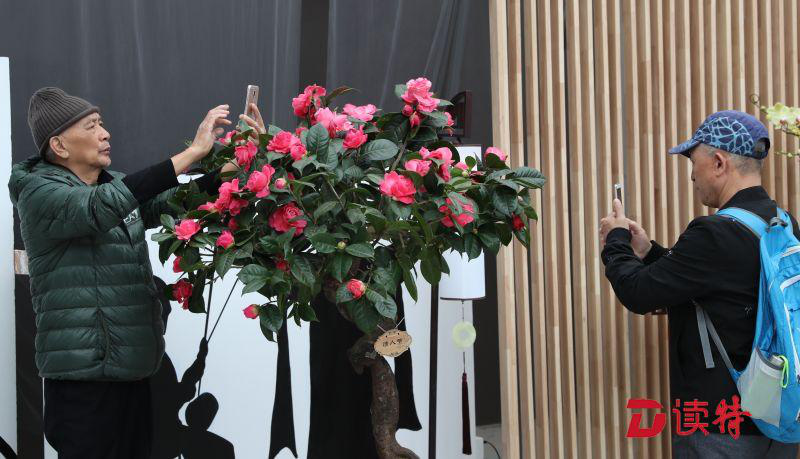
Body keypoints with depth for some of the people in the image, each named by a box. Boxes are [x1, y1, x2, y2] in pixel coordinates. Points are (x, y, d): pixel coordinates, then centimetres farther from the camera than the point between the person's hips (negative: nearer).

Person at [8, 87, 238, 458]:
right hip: (83, 376, -7)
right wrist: (194, 151, -31)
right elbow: (100, 208, -28)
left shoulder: (116, 184, 14)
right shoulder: (39, 194, -11)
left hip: (132, 369, 7)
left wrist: (228, 169, -15)